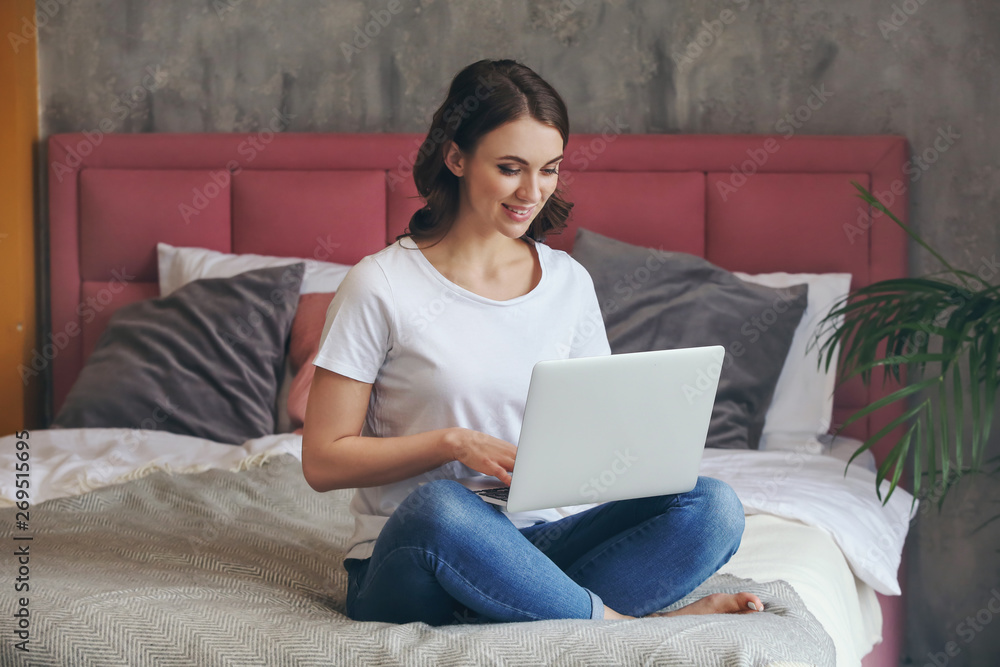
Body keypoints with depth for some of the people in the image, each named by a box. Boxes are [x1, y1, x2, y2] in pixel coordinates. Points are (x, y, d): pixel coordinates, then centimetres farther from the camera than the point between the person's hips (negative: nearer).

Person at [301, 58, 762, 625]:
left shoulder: (569, 282, 11)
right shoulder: (382, 286, -4)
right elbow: (323, 461, -5)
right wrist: (455, 443, -17)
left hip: (538, 546, 5)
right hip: (406, 564, -4)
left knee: (714, 507, -18)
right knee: (437, 507, -40)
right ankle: (624, 620, -24)